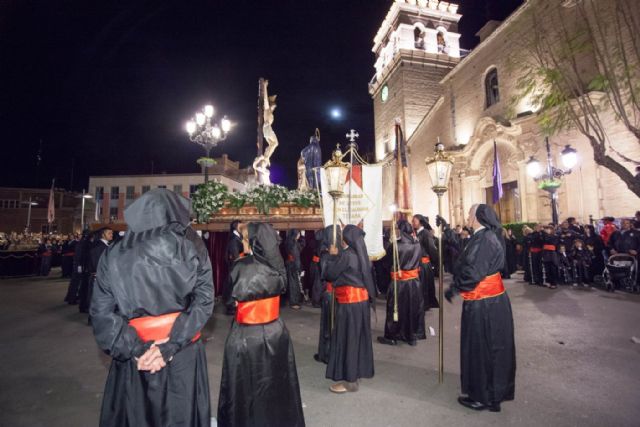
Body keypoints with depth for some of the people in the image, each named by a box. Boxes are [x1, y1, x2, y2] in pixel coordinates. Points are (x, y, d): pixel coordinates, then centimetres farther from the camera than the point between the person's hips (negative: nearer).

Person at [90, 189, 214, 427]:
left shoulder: (113, 255, -4)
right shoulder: (192, 249, -9)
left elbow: (101, 311, -7)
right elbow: (203, 301, -14)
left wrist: (135, 349, -10)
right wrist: (169, 347, -14)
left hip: (134, 357, 1)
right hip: (183, 355, 0)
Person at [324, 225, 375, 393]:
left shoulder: (346, 255, -18)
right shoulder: (361, 254, 6)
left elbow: (329, 275, -12)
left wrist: (332, 256, 1)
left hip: (349, 301, -8)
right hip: (361, 299, 9)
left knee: (347, 338, 2)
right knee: (357, 336, 18)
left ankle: (349, 380, 11)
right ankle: (359, 370, 33)